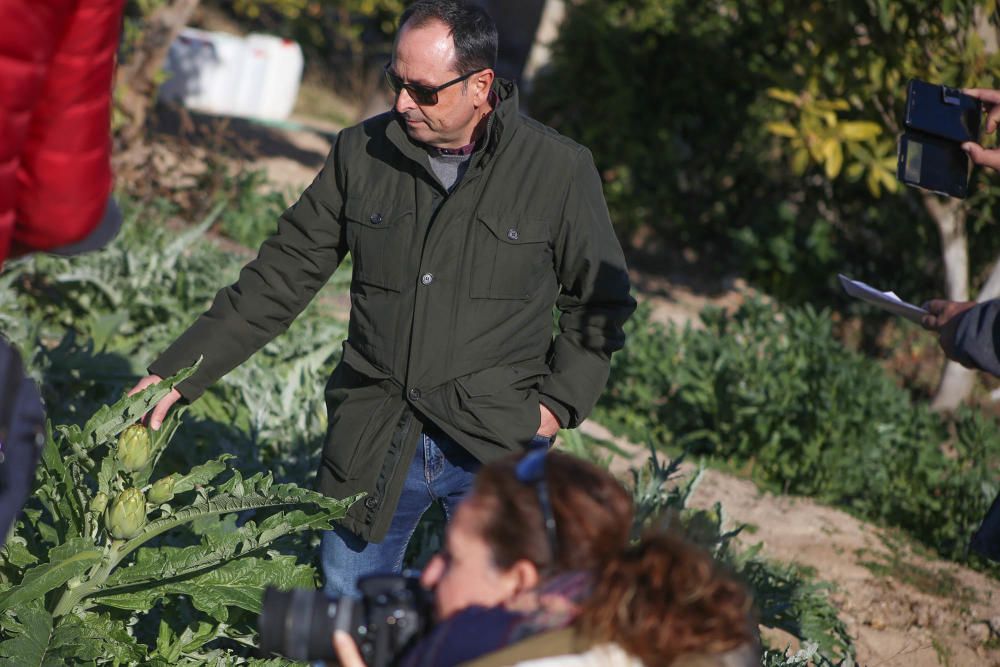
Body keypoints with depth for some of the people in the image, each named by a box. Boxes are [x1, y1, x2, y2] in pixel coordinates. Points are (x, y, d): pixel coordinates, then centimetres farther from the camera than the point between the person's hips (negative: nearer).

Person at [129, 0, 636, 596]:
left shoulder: (559, 169, -5)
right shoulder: (362, 154, 2)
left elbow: (601, 301, 7)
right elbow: (282, 276, 7)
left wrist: (559, 402, -5)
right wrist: (182, 371, 2)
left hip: (500, 443, -2)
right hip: (373, 445, 3)